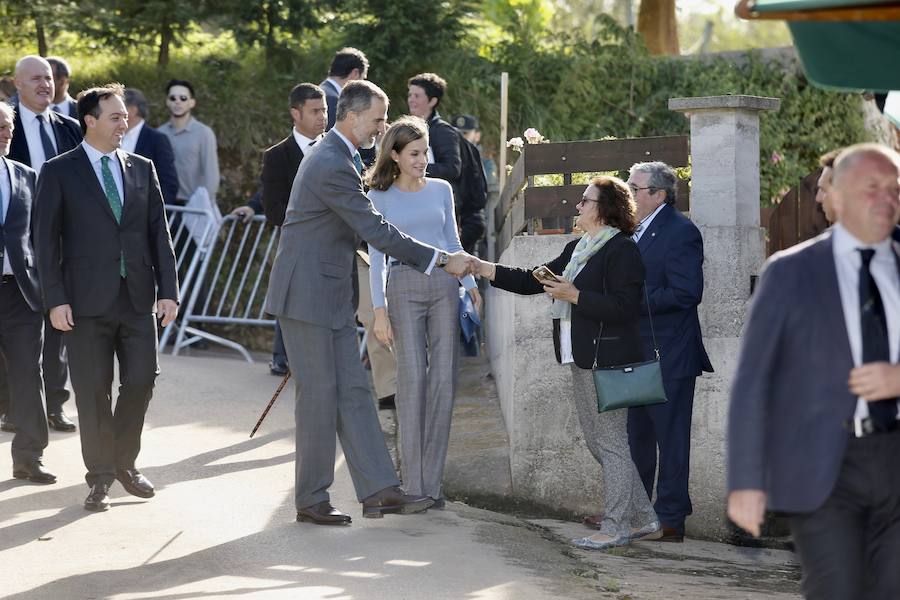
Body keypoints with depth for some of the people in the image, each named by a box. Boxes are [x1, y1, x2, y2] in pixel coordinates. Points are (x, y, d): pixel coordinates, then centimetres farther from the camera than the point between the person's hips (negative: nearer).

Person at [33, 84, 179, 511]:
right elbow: (46, 239, -3)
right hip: (88, 299, -3)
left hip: (138, 297, 3)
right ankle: (100, 476, 12)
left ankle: (124, 463, 22)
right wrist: (55, 299, -10)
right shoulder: (59, 172, -1)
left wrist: (168, 290, 3)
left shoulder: (141, 169, 11)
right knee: (94, 390, 1)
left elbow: (159, 232, 10)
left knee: (141, 381, 3)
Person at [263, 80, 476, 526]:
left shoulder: (335, 156, 13)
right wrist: (442, 260, -21)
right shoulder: (333, 166, -21)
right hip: (307, 296, -10)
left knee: (352, 391, 6)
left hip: (330, 295, 10)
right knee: (320, 395, -3)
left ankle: (377, 490, 4)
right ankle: (311, 501, 6)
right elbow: (377, 232, -23)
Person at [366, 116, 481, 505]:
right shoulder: (381, 197, 5)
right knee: (412, 378, -10)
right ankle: (412, 483, -7)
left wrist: (471, 285, 8)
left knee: (444, 379, -3)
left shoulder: (441, 190, 13)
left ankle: (431, 480, 3)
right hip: (403, 287, -3)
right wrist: (379, 310, -5)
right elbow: (376, 256, 3)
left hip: (444, 286, 3)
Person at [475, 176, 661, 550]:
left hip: (608, 360, -10)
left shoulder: (622, 250, -12)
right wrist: (485, 270, 13)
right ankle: (644, 520, 18)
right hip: (581, 359, 10)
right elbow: (534, 281, 19)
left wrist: (574, 295, -21)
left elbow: (623, 306, -21)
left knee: (611, 442, -5)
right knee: (598, 443, 12)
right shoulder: (576, 249, 18)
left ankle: (615, 527, 0)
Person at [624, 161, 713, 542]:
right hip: (638, 354, 9)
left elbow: (686, 293, -22)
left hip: (669, 354, -9)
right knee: (637, 436, 17)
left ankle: (670, 520, 3)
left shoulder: (680, 232, -14)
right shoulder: (637, 231, 14)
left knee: (670, 437, -2)